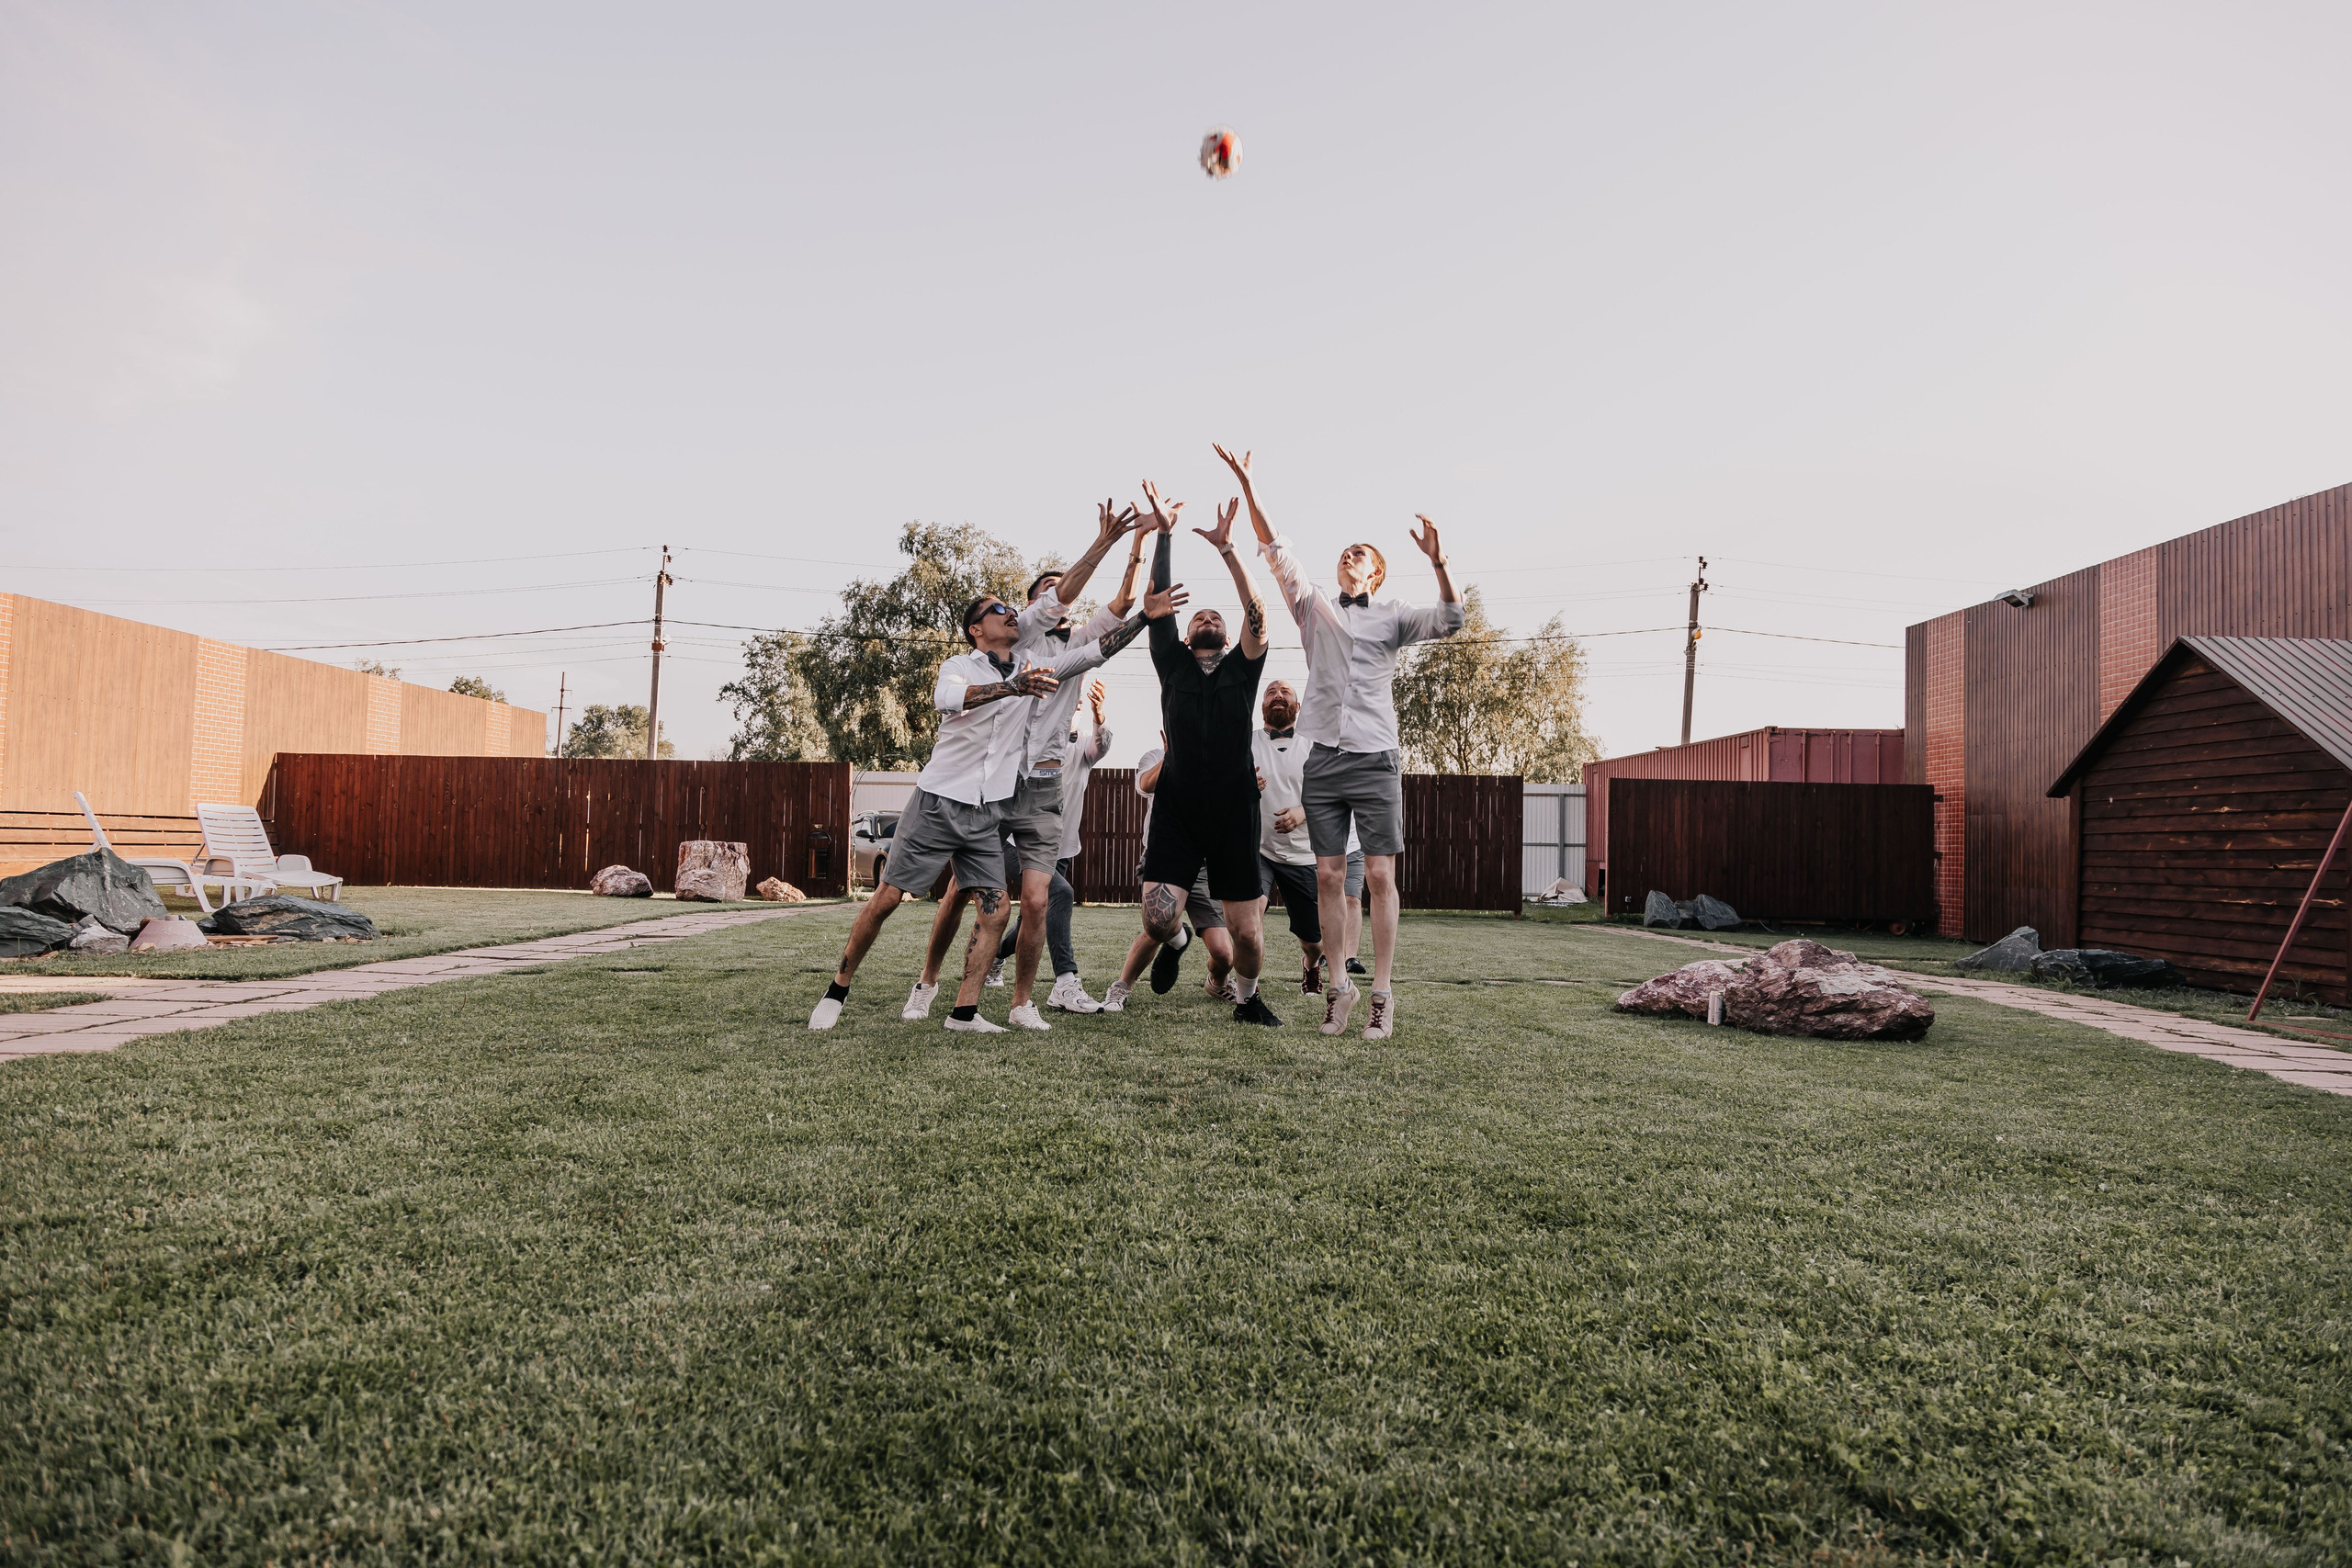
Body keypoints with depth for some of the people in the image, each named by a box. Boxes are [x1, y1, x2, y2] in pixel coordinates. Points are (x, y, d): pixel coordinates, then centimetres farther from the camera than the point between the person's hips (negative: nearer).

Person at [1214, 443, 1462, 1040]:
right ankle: (1339, 986, 11)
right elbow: (1276, 550, 10)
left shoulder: (1392, 616, 11)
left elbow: (1450, 619, -4)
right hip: (1322, 760, 2)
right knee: (1328, 875, 2)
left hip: (1375, 761, -2)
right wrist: (1246, 483, 3)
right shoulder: (1315, 609, 16)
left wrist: (1437, 560, -17)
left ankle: (1382, 993, 0)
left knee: (1380, 875, -4)